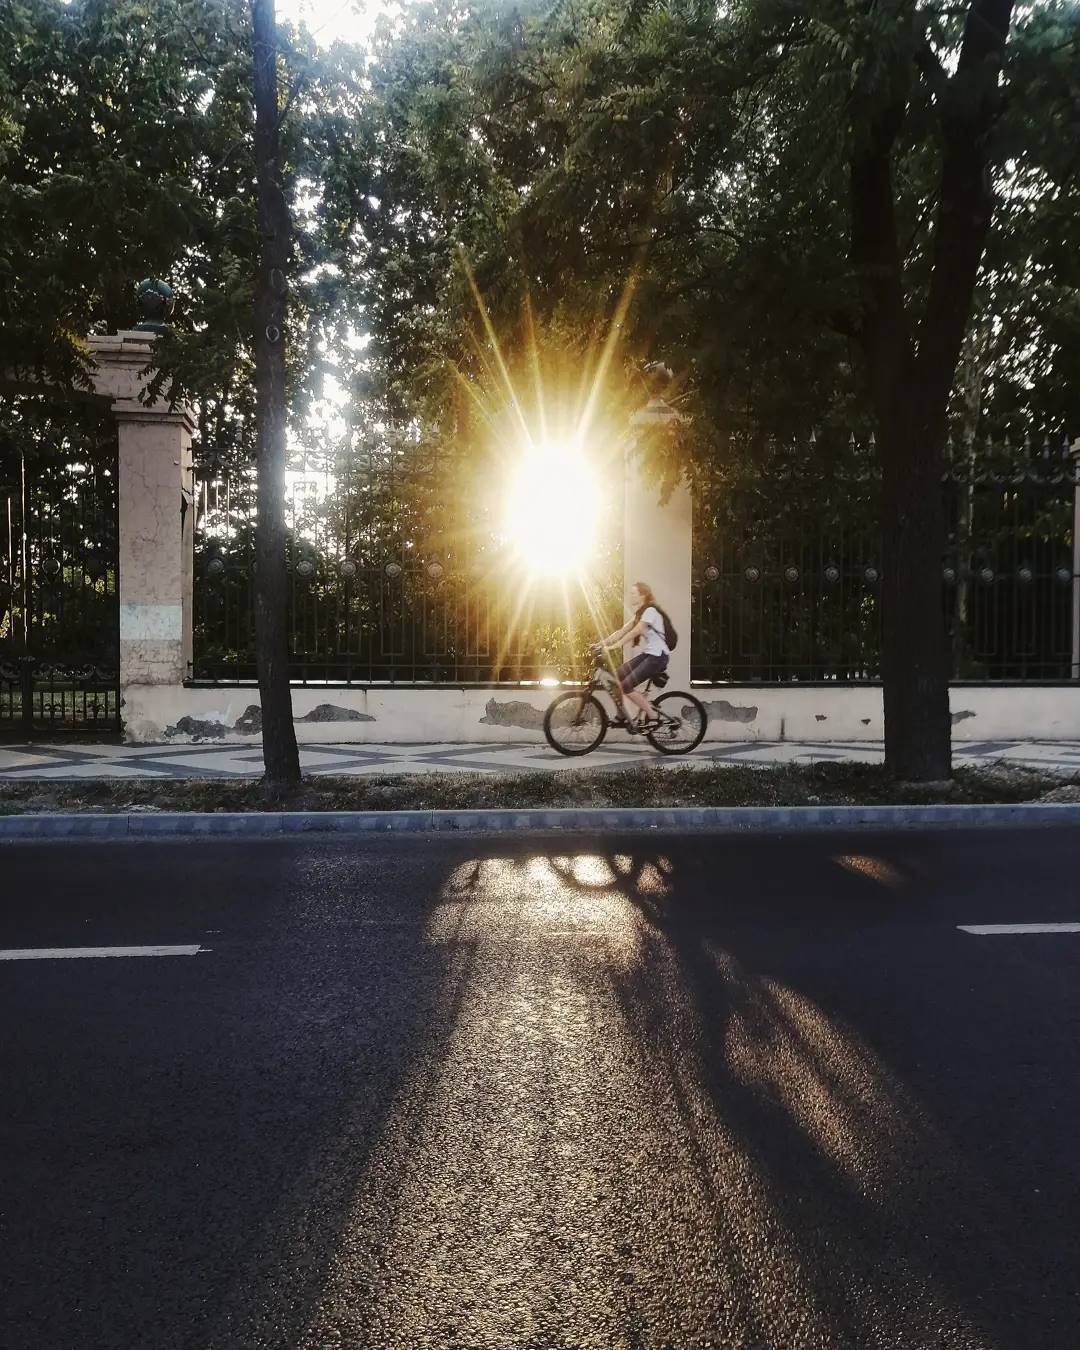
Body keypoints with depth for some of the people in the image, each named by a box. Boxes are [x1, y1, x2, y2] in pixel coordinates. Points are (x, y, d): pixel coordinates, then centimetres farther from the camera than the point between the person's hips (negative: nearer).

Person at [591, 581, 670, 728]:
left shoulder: (650, 611, -14)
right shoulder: (640, 613, 16)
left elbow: (633, 633, -25)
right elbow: (622, 631, 7)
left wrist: (612, 647, -31)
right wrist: (601, 643, -4)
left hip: (657, 656, -9)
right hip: (646, 654, 9)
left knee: (626, 686, -16)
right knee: (615, 677, -2)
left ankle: (653, 716, -5)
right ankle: (621, 716, 9)